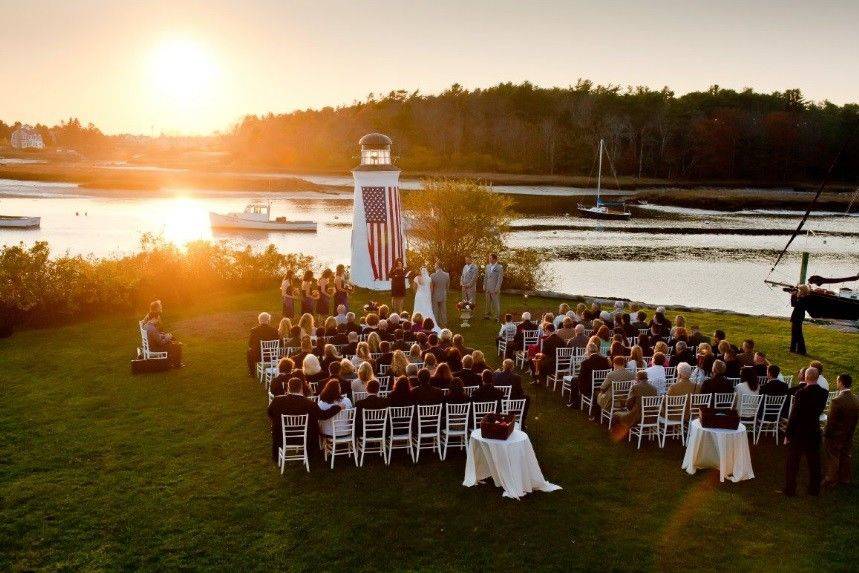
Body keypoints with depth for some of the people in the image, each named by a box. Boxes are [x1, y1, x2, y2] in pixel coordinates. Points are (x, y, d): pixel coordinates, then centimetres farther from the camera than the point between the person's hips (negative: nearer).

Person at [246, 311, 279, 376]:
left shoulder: (254, 330, -12)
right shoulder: (274, 330, -11)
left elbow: (249, 344, -3)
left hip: (257, 356, 0)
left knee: (249, 352, 29)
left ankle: (252, 372, 40)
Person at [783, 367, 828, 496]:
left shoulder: (801, 393, -21)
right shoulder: (824, 393, -5)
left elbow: (794, 415, -17)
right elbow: (820, 410, 9)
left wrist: (787, 434, -11)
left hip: (799, 432, -5)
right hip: (815, 431, 5)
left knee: (792, 462, 8)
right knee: (814, 462, 17)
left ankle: (790, 490, 15)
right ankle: (814, 489, 27)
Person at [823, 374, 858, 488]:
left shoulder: (837, 401, -29)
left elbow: (831, 421, -22)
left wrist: (826, 434, -9)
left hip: (835, 436, -6)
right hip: (848, 436, 6)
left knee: (833, 458, 10)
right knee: (846, 457, 21)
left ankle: (831, 480, 23)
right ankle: (845, 478, 35)